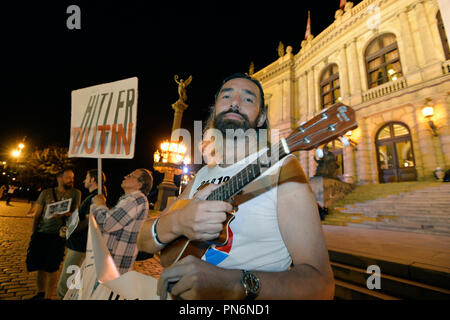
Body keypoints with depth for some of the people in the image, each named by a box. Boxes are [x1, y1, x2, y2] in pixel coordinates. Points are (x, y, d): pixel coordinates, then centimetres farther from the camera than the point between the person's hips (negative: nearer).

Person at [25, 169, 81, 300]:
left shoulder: (76, 193, 2)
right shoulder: (46, 193, 6)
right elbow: (37, 215, 11)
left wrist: (64, 214, -20)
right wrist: (34, 233, 6)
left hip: (58, 235, -2)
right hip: (41, 234, 3)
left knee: (52, 268, 1)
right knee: (39, 266, 13)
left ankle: (47, 297, 19)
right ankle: (40, 293, 35)